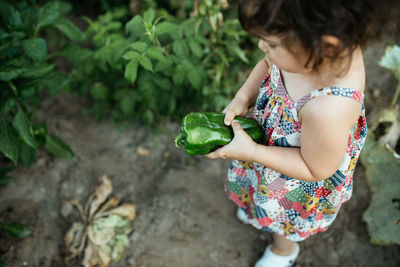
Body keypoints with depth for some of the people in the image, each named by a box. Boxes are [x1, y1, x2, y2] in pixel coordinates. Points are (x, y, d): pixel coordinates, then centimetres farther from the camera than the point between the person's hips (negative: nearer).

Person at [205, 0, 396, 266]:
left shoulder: (328, 109, -49)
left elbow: (317, 169, -29)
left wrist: (251, 152, -28)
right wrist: (243, 97, -19)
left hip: (299, 184, -5)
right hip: (270, 137, 5)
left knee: (284, 223, 31)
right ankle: (258, 208, 75)